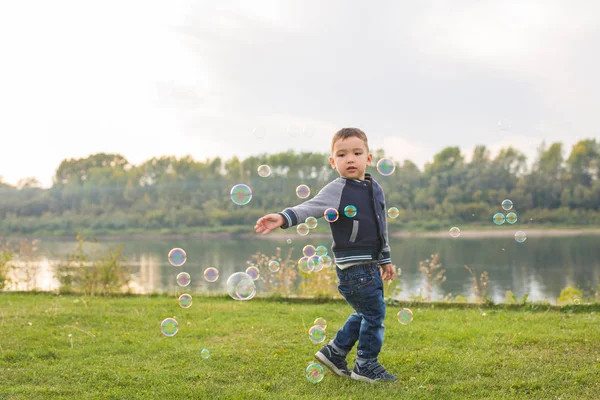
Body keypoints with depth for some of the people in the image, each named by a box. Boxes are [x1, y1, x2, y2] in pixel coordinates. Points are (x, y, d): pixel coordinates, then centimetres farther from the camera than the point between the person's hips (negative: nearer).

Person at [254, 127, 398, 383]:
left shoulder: (376, 189, 10)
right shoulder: (336, 191, -11)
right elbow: (309, 208, -24)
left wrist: (385, 259, 24)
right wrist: (283, 218, -42)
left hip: (371, 264, 8)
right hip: (353, 264, -8)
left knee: (365, 313, 19)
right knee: (374, 313, -2)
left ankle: (334, 352, 32)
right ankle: (366, 365, 14)